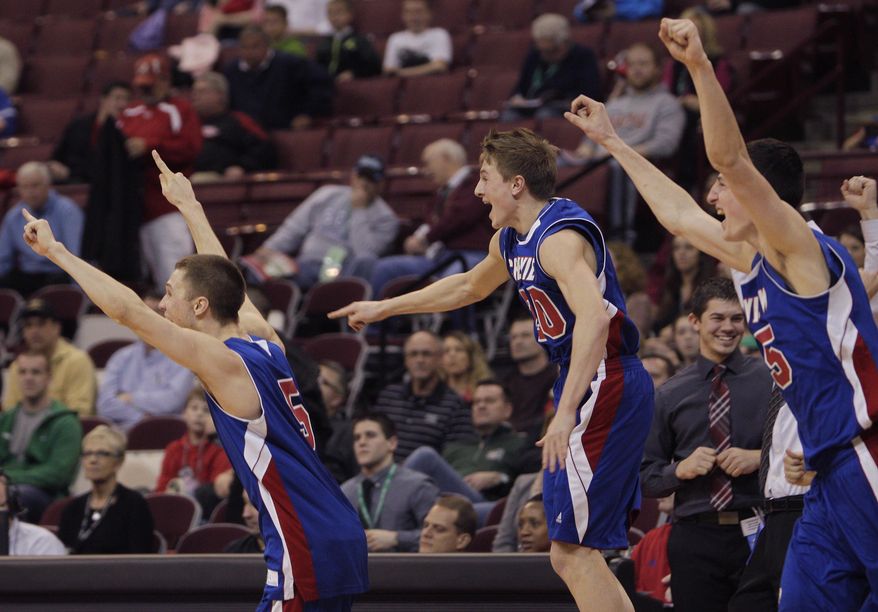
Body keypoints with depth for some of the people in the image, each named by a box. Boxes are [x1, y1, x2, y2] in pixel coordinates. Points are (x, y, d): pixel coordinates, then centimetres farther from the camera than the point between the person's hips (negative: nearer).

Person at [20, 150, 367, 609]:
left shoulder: (222, 362, -10)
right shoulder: (264, 342, 13)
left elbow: (125, 308, -12)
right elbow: (221, 278, 31)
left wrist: (55, 250, -5)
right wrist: (189, 206, 43)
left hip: (305, 550, -9)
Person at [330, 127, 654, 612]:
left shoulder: (560, 237, -18)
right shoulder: (511, 241, 14)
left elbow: (594, 317, -33)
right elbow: (471, 286, 36)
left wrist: (566, 412, -39)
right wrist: (384, 308, 39)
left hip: (604, 385, -10)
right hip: (589, 388, 10)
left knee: (573, 550, -11)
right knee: (570, 554, 13)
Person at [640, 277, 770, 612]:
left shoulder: (772, 382, 6)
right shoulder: (668, 396, 11)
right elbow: (645, 477, 12)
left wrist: (760, 458, -14)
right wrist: (681, 469, -8)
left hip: (759, 534, -1)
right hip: (696, 538, 2)